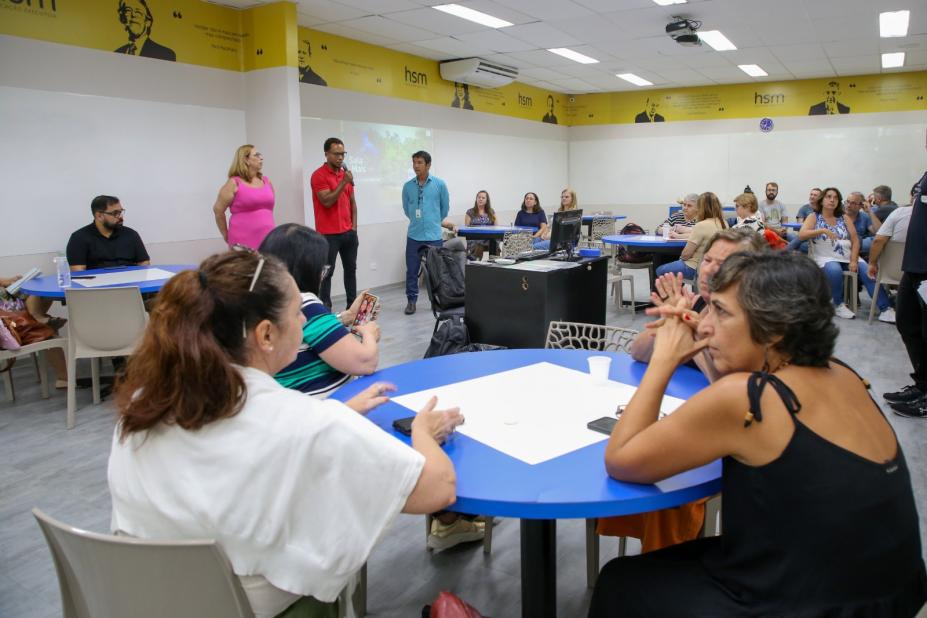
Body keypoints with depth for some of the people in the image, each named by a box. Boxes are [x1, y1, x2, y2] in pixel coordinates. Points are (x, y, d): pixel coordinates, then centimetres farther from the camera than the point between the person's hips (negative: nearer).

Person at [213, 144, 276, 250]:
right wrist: (226, 235, 7)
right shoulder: (234, 183, -2)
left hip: (267, 240, 5)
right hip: (243, 242, -5)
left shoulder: (267, 181, 13)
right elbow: (218, 210, 2)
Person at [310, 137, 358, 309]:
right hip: (328, 234, -7)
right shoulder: (318, 175, -8)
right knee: (327, 272, -2)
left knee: (351, 268, 12)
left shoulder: (346, 174, 13)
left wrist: (354, 226, 8)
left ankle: (352, 305, 21)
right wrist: (343, 182, -20)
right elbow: (327, 201, -18)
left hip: (349, 232, 7)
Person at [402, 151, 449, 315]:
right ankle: (411, 300, 14)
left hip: (434, 235, -1)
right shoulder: (408, 186, 1)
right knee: (412, 270, 3)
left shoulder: (439, 184, -3)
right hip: (414, 235, 1)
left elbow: (445, 208, 8)